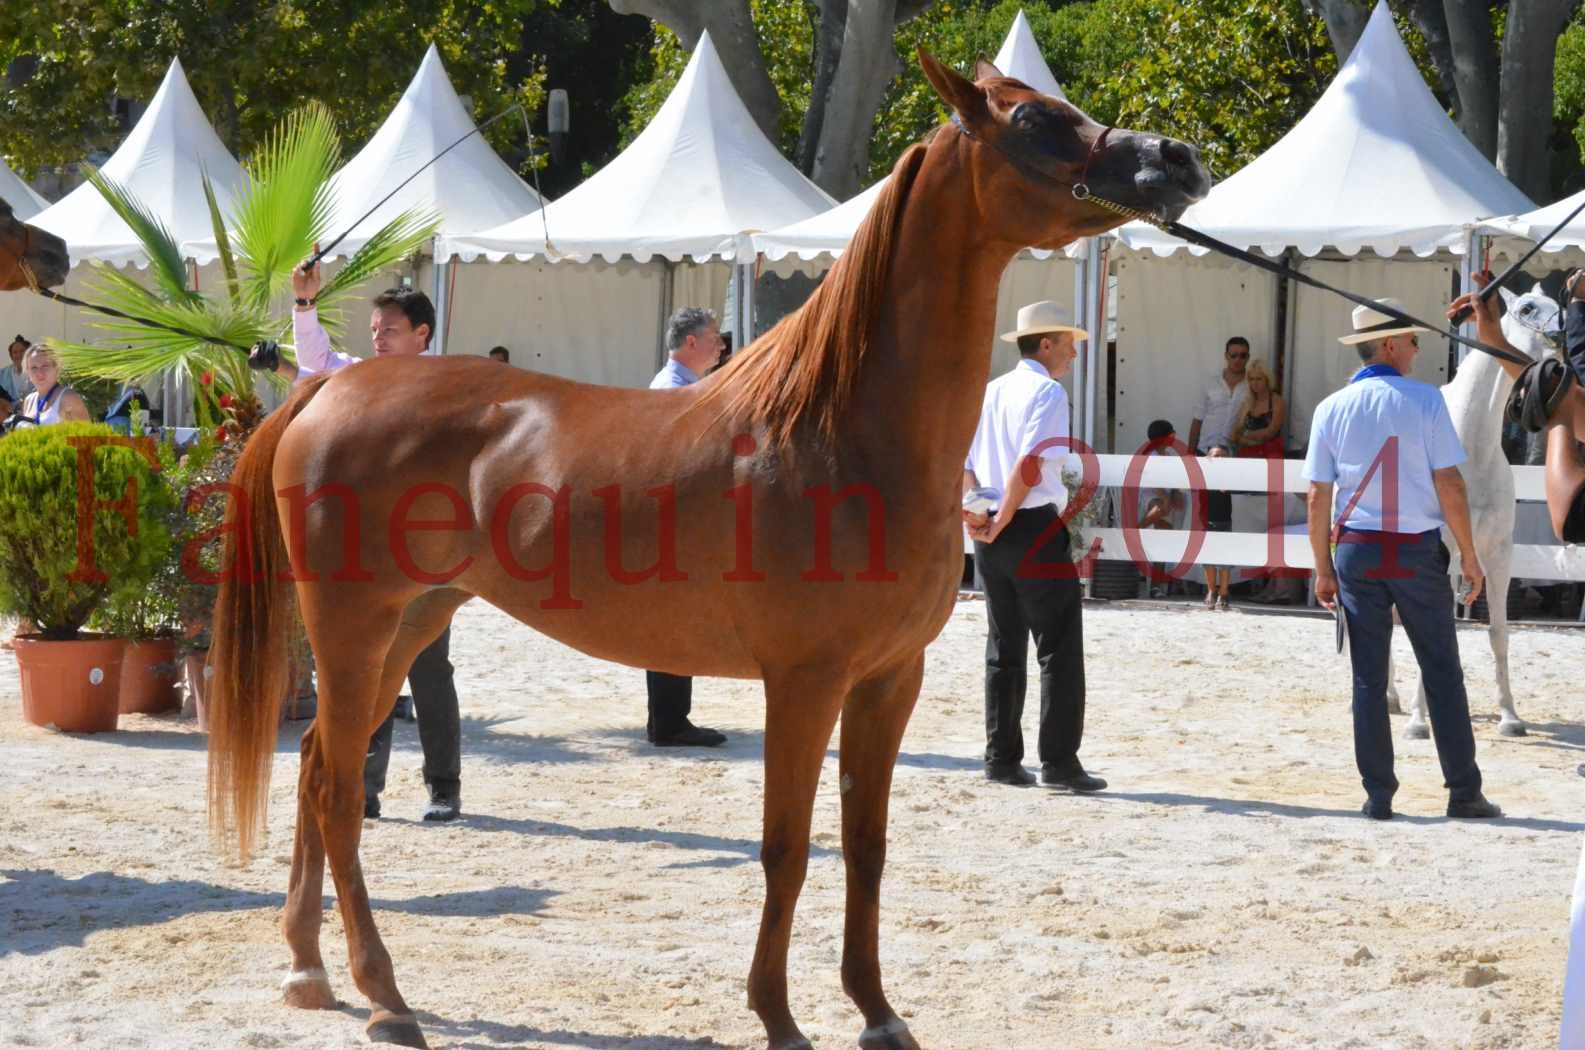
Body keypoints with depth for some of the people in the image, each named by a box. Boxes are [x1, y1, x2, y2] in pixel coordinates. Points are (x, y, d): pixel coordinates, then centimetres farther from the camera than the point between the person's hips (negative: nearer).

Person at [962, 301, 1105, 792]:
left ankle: (1002, 758, 13)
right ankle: (1059, 763, -5)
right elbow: (1030, 465, -20)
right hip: (1036, 530, -8)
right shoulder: (1048, 392, -9)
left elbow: (960, 462, 11)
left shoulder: (991, 391, 15)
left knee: (1004, 650, 12)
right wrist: (999, 524, -13)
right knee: (1060, 651, -3)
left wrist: (976, 512, -2)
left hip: (992, 537, 8)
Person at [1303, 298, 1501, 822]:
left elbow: (1318, 496, 2)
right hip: (1418, 549, -2)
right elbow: (1449, 484, -9)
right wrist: (1469, 556, -1)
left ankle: (1378, 796, 6)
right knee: (1441, 671, 7)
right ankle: (1463, 792, 8)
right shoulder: (1424, 399, -7)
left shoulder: (1331, 409, 2)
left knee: (1368, 677, 6)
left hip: (1356, 548, 2)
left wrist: (1324, 568, 10)